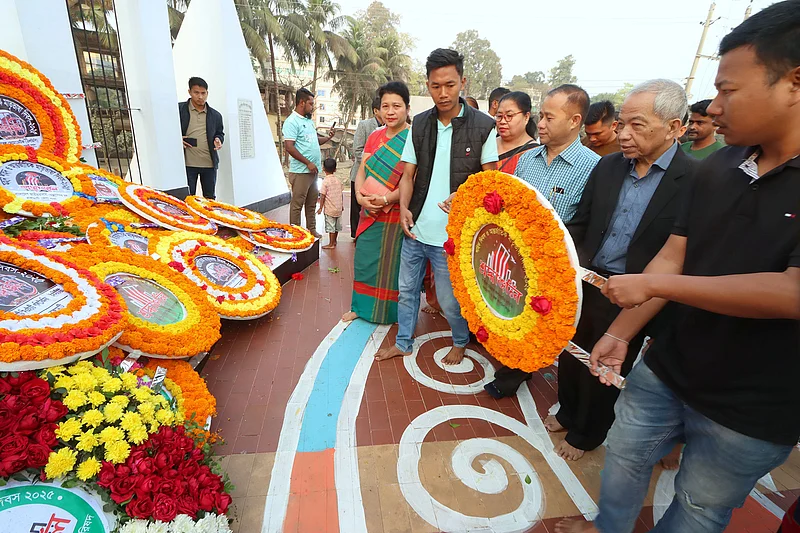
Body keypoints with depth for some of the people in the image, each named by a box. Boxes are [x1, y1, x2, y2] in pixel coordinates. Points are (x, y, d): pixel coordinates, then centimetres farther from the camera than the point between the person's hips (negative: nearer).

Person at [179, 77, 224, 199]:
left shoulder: (215, 115, 10)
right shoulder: (179, 109, 2)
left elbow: (220, 133, 22)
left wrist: (218, 139, 0)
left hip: (209, 163, 2)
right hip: (188, 163, -2)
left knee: (210, 198, 11)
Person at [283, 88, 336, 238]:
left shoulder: (309, 120, 17)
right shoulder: (292, 121, -11)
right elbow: (289, 147, -18)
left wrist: (327, 138, 8)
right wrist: (308, 163, -18)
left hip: (313, 170, 9)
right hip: (301, 172, -9)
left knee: (311, 203, 15)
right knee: (297, 204, -1)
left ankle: (311, 229, 26)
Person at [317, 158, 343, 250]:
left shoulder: (325, 181, -14)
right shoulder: (338, 180, 4)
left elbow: (322, 196, -14)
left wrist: (321, 207, -7)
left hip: (329, 209, -6)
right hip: (338, 208, 7)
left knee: (331, 227, 0)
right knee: (337, 226, 16)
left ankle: (331, 244, 5)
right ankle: (334, 241, 30)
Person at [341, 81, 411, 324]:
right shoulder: (375, 136, 9)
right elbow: (362, 171, 6)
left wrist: (385, 199, -22)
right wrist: (360, 196, -12)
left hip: (397, 215, -5)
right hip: (369, 214, 6)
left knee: (393, 265, 7)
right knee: (365, 260, 14)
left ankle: (391, 312, 28)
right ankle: (362, 307, 33)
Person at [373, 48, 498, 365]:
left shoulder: (482, 126, -7)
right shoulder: (419, 125, 5)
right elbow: (408, 174, 7)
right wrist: (404, 207, -10)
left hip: (450, 233, -4)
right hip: (414, 228, 5)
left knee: (449, 300, 8)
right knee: (407, 289, 17)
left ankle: (461, 342, 39)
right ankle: (403, 342, 38)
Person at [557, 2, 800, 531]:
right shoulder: (718, 167, -1)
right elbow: (672, 258, -1)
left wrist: (653, 284, -23)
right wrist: (620, 334, -2)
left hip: (752, 411, -5)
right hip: (664, 371, 6)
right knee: (624, 457, 23)